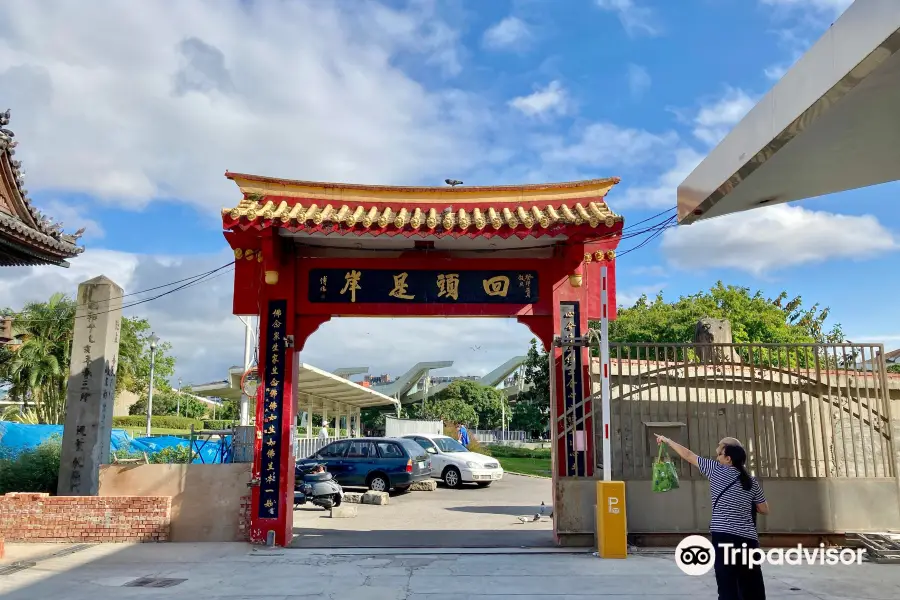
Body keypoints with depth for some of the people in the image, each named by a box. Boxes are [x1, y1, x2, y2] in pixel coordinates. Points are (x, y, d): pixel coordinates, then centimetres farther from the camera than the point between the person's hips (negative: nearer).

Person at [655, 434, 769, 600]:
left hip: (725, 537, -5)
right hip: (748, 539, 5)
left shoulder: (717, 470, 1)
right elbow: (764, 510, 19)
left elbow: (688, 455, 9)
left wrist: (667, 440, 21)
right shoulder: (751, 481, 12)